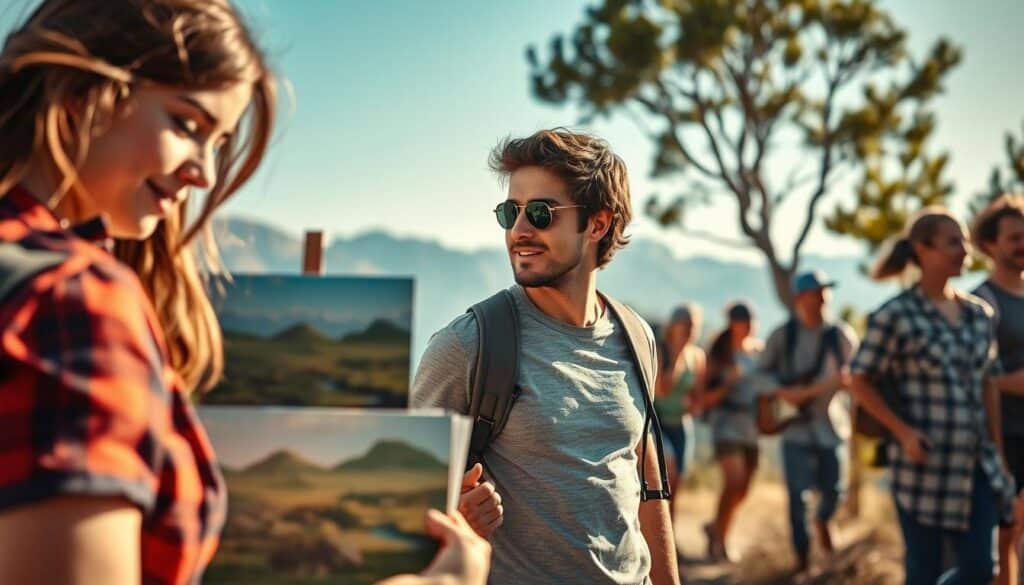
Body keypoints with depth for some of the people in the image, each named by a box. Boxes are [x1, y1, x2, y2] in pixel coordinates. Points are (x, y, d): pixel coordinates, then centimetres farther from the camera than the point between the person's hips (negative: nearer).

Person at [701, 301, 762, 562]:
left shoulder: (759, 350, 10)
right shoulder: (719, 354, -2)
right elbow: (707, 398, -4)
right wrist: (728, 384, -19)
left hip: (753, 422, 5)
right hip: (727, 420, -5)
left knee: (742, 490, 9)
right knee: (734, 481, -19)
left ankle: (716, 527, 34)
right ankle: (718, 541, -6)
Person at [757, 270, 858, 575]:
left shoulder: (840, 335, 2)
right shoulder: (782, 335, 2)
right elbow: (764, 370, 7)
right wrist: (782, 391, -10)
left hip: (831, 426, 1)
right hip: (796, 426, -1)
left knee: (833, 489, 3)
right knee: (797, 493, -1)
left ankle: (822, 520, 39)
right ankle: (802, 555, 14)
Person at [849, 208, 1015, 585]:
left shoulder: (979, 313, 9)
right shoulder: (895, 316, -9)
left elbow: (987, 385, 15)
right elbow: (859, 381, -6)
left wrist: (998, 453, 13)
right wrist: (902, 431, -15)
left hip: (976, 464, 5)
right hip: (924, 463, -5)